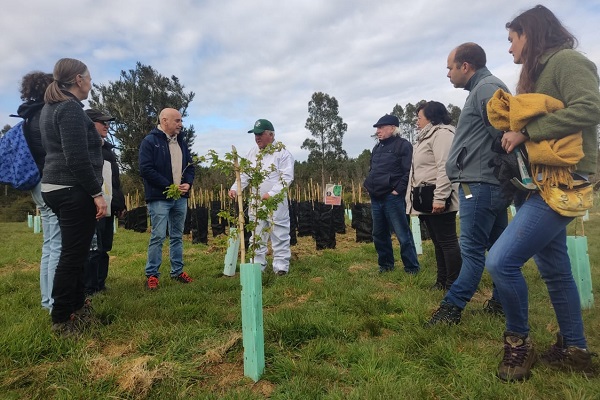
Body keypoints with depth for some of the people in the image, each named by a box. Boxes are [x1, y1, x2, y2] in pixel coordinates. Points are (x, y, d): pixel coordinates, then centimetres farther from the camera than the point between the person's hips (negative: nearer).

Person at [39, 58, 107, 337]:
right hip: (74, 191, -10)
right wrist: (97, 193, -18)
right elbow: (77, 159, -21)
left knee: (74, 252, 18)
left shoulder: (49, 107, 17)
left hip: (54, 188, 10)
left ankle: (77, 307, 31)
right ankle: (62, 319, 11)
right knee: (73, 255, -1)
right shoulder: (71, 108, -14)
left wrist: (94, 142, 23)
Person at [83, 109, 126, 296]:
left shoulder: (107, 149, 21)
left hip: (108, 208, 9)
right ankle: (88, 291, 2)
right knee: (93, 249, -7)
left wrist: (120, 203, 20)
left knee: (104, 249, 12)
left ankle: (100, 286, 22)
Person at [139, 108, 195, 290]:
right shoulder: (150, 141, -7)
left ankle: (177, 271, 22)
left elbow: (190, 166, 16)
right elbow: (146, 169, -14)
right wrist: (169, 186, -17)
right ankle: (152, 274, 8)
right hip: (159, 198, -6)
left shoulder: (181, 142, 13)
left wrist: (188, 183, -3)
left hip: (181, 198, 6)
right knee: (158, 237, -4)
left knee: (177, 236, 12)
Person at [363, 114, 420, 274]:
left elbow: (409, 171, -13)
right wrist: (369, 185, 12)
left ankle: (412, 268, 9)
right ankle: (385, 265, 27)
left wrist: (398, 189, -17)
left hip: (392, 197, -8)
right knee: (379, 234, 13)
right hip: (376, 198, 8)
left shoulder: (403, 145, -4)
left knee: (403, 234, -3)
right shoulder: (377, 148, 19)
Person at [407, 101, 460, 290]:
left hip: (437, 199, -11)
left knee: (447, 240, -5)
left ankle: (454, 284, 3)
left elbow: (445, 168, -20)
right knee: (438, 241, 14)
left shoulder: (442, 133, -8)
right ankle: (442, 281, 24)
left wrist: (439, 198, -26)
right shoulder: (426, 137, 24)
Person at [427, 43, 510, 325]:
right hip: (492, 184, 10)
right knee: (498, 245, 13)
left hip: (479, 183, -10)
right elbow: (502, 132, 21)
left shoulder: (487, 88, -9)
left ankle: (452, 307, -2)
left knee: (472, 249, -8)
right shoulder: (483, 89, 22)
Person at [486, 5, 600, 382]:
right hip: (540, 181, 10)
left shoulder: (566, 60, -6)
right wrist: (514, 131, 4)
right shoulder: (537, 72, 22)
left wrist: (526, 132, -19)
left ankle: (519, 342, 3)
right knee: (555, 270, 14)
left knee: (501, 261, -18)